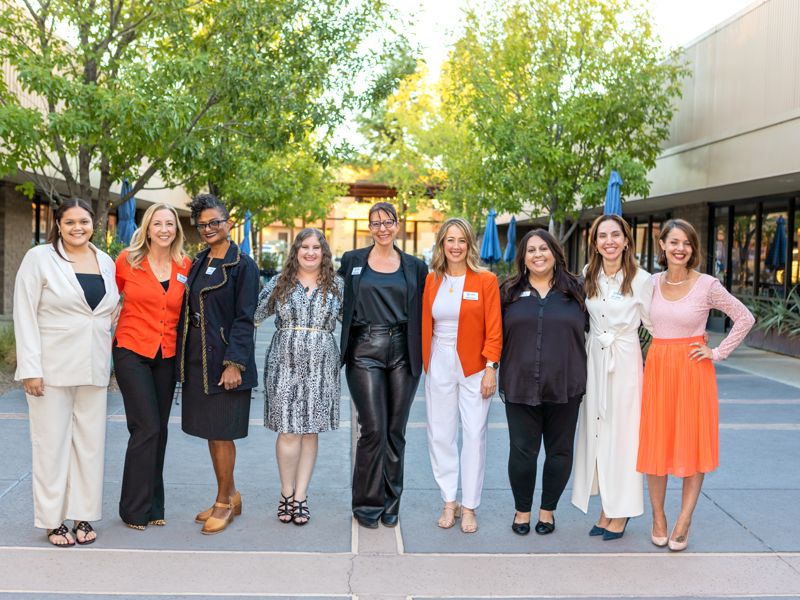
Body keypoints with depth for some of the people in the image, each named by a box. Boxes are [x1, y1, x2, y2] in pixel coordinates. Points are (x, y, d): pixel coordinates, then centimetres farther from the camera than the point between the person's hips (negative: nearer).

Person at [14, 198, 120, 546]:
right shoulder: (39, 258, -3)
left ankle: (83, 515, 18)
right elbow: (25, 315, -7)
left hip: (94, 369, 4)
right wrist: (30, 368, -13)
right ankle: (52, 520, 13)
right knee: (52, 443, 2)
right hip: (52, 368, -4)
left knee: (90, 442, 7)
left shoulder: (106, 262, 10)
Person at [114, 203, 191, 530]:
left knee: (159, 430, 10)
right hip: (132, 351, -3)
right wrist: (107, 333, 3)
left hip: (167, 356, 4)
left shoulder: (185, 266, 2)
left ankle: (153, 506, 22)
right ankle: (134, 509, 3)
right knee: (146, 427, -10)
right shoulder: (127, 261, -4)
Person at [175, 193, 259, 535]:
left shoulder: (242, 265, -7)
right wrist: (182, 359, 10)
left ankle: (224, 503, 12)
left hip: (225, 359, -7)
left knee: (221, 432, -1)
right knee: (210, 431, 12)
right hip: (197, 359, 7)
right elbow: (186, 312, 15)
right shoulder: (198, 264, 14)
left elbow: (244, 319, -12)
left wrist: (234, 363, -18)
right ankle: (230, 496, 26)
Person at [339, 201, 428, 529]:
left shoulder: (415, 267, 9)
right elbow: (341, 304, 13)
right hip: (364, 352, -2)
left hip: (403, 354, 2)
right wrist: (351, 328, 3)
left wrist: (420, 352, 3)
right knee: (373, 429, -7)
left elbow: (422, 313, 10)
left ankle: (390, 503, 19)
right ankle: (367, 504, 8)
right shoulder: (351, 261, 6)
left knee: (395, 431, 7)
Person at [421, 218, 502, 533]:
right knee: (440, 434, 5)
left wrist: (491, 368, -11)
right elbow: (426, 324, 9)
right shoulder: (432, 280, 6)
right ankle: (449, 503, 18)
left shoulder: (486, 280, -4)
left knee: (474, 435, 0)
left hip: (474, 366, -3)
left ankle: (469, 507, 10)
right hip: (439, 365, 3)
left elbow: (494, 329, -5)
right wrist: (426, 362, 4)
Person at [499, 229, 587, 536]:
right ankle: (522, 510, 19)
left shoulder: (574, 290, 7)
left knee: (559, 450, 8)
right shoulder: (510, 292, 7)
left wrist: (583, 377, 7)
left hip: (564, 386, 1)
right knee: (522, 451, 2)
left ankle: (547, 510, 24)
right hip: (520, 385, 0)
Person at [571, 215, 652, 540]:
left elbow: (653, 322, -1)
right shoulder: (587, 276, 6)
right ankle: (606, 508, 16)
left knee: (621, 432, 0)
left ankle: (620, 512, 10)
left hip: (624, 361, -4)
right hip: (593, 360, 5)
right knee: (595, 431, 6)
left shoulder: (641, 279, -8)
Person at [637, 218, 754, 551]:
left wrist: (719, 352, -4)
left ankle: (683, 523, 13)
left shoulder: (707, 285, -6)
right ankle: (658, 517, 18)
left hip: (692, 370, -3)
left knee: (693, 445, 3)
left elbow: (745, 318, 0)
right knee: (655, 444, 5)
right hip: (656, 369, 3)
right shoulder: (652, 283, 3)